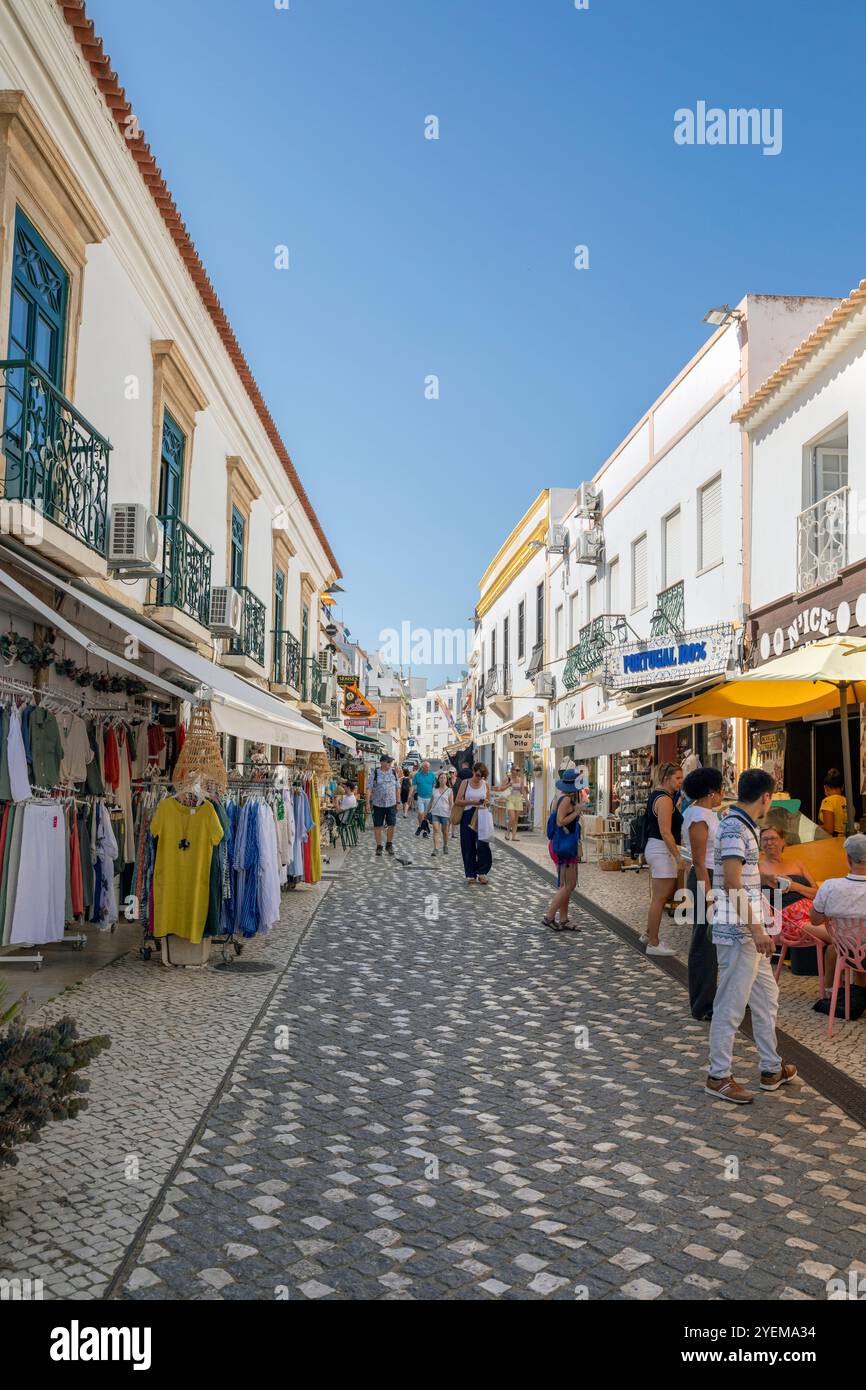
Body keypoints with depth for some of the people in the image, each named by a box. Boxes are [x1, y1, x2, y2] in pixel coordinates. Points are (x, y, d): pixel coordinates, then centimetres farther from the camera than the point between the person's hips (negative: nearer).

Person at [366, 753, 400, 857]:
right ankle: (379, 847, 15)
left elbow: (397, 787, 10)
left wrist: (398, 802, 8)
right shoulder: (375, 773, -2)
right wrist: (368, 803, -9)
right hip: (378, 804, -2)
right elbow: (369, 788, -3)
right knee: (377, 826, 4)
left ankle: (389, 845, 18)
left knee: (392, 824, -2)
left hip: (391, 803, 2)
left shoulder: (393, 772, 5)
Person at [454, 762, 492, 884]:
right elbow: (457, 801, -5)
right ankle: (471, 874, 13)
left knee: (483, 845, -10)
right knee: (468, 846, 3)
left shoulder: (485, 785, 7)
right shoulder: (465, 783, 0)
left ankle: (482, 872, 5)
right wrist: (472, 802, -16)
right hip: (468, 816, -1)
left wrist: (486, 803, -8)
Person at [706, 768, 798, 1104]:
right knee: (731, 1005, -1)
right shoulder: (735, 829, -19)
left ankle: (772, 1069, 31)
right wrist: (756, 930, -23)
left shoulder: (741, 826, 13)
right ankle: (718, 1077, 9)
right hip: (738, 932, -11)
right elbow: (732, 886, -24)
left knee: (766, 996, 19)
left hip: (749, 931, 11)